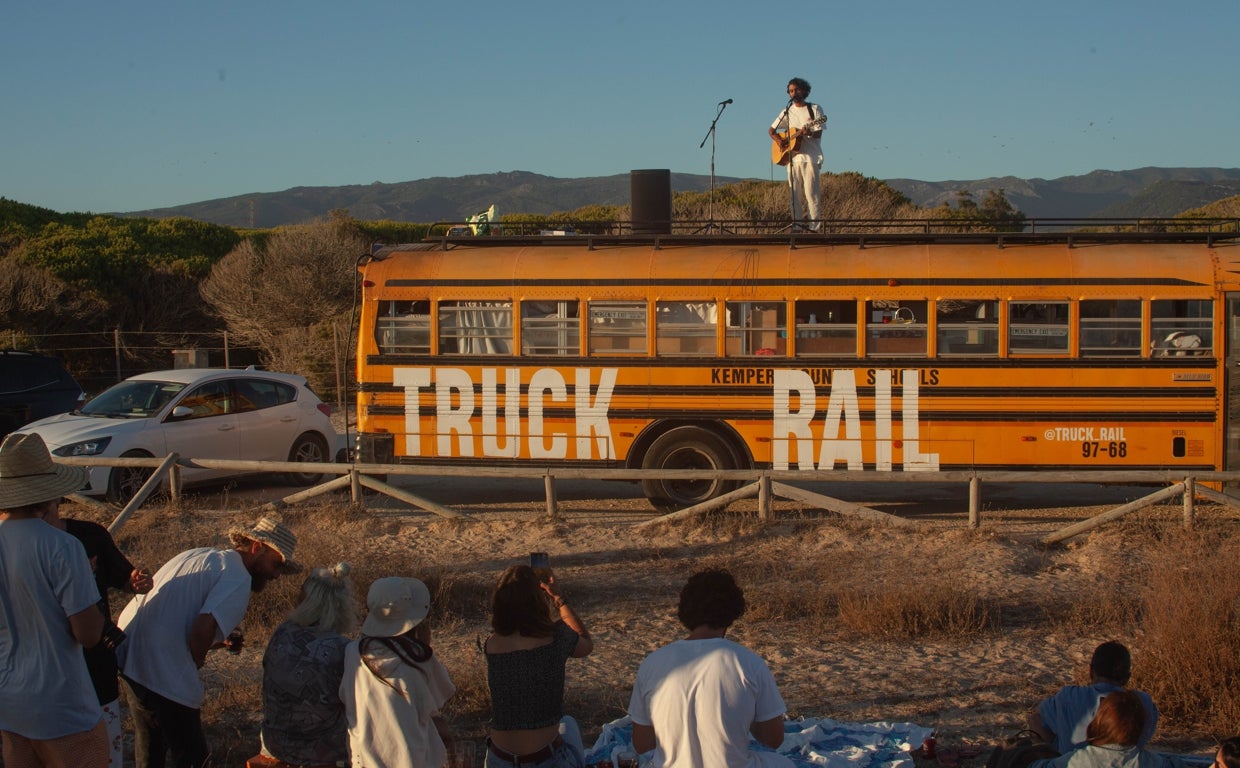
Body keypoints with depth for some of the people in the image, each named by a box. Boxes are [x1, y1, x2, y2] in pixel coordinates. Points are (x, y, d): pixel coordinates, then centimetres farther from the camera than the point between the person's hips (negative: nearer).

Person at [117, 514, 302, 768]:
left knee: (150, 742, 26)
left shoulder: (197, 556, 21)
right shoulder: (238, 579, -8)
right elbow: (203, 627, -22)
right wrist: (197, 661, -2)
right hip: (163, 674, -9)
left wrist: (221, 642, 15)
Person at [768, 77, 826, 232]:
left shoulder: (814, 109, 4)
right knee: (795, 194, 2)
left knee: (811, 192, -9)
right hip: (792, 157, 4)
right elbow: (771, 130, 18)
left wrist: (808, 132, -26)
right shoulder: (787, 112, 15)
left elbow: (818, 134, -4)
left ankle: (814, 226, -9)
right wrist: (778, 140, -2)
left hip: (810, 156, -4)